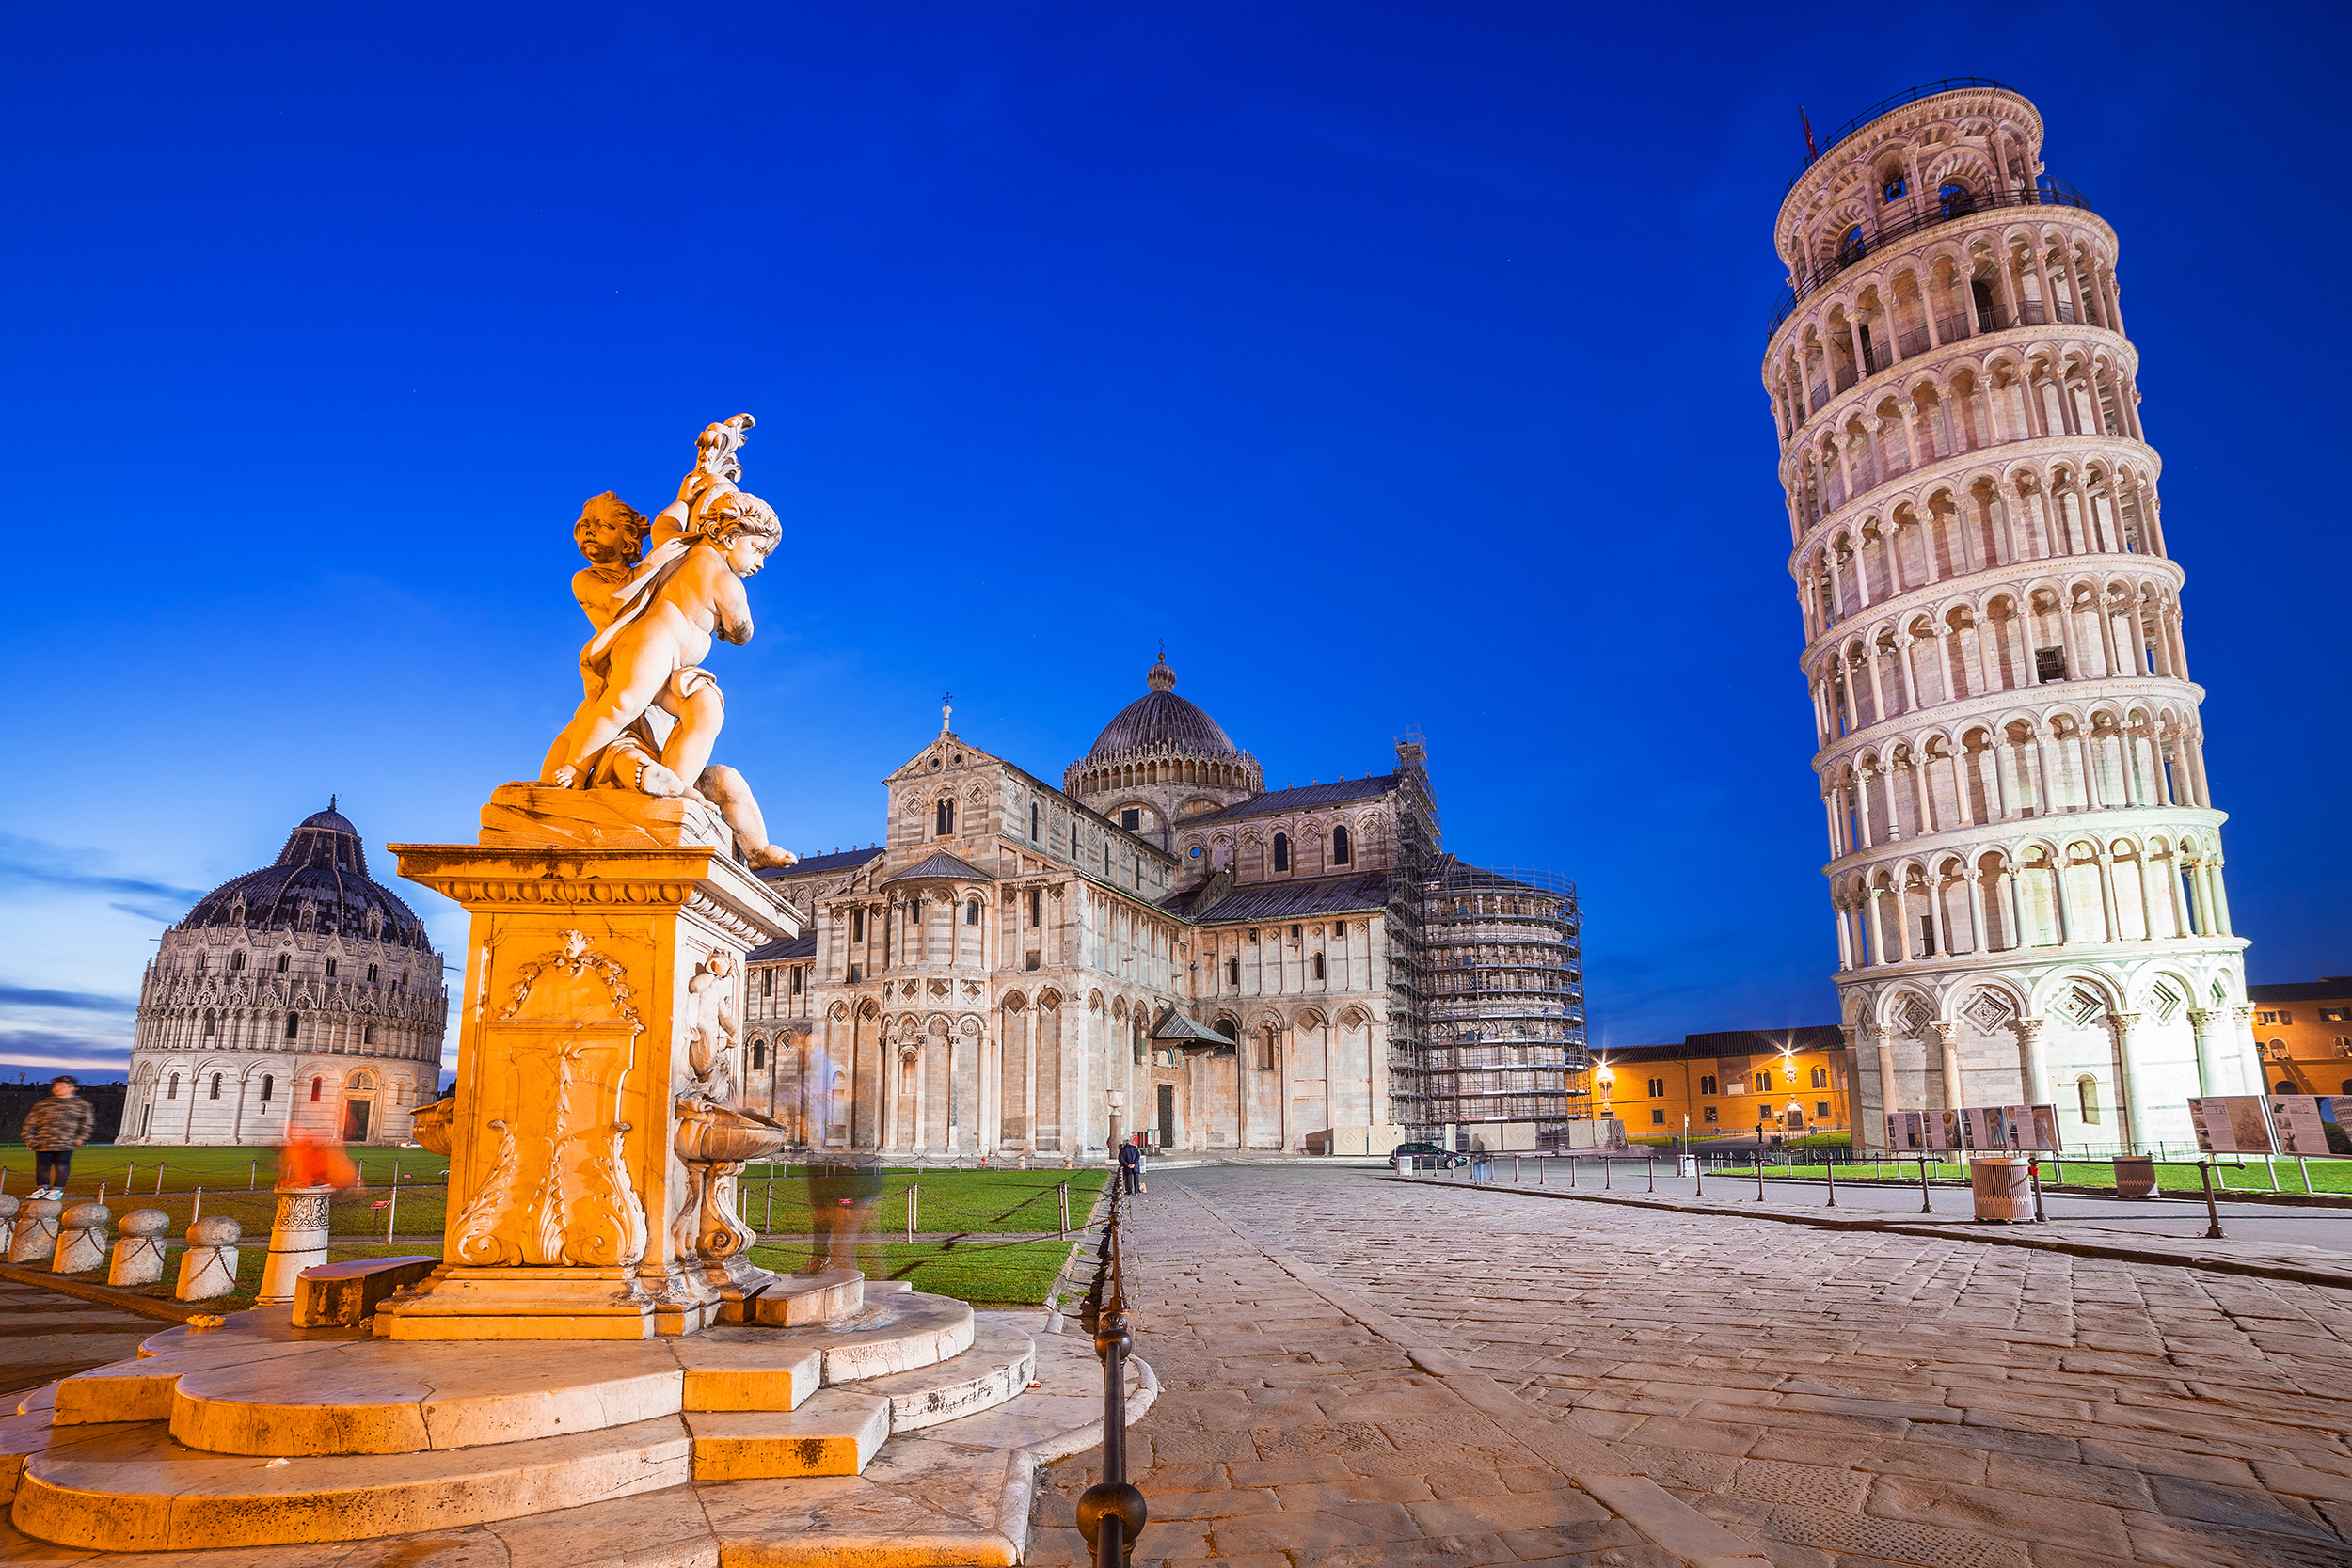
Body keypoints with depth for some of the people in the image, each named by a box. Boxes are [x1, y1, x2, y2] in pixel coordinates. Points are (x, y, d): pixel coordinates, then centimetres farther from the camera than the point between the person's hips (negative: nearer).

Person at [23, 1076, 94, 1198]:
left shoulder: (81, 1104, 9)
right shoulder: (44, 1104, 16)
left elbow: (87, 1122, 7)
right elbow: (31, 1121, 17)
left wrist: (80, 1138, -3)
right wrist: (28, 1137, 7)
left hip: (65, 1143, -3)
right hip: (43, 1141, 3)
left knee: (62, 1165, -3)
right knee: (42, 1164, 7)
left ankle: (58, 1189, 7)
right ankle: (42, 1188, 21)